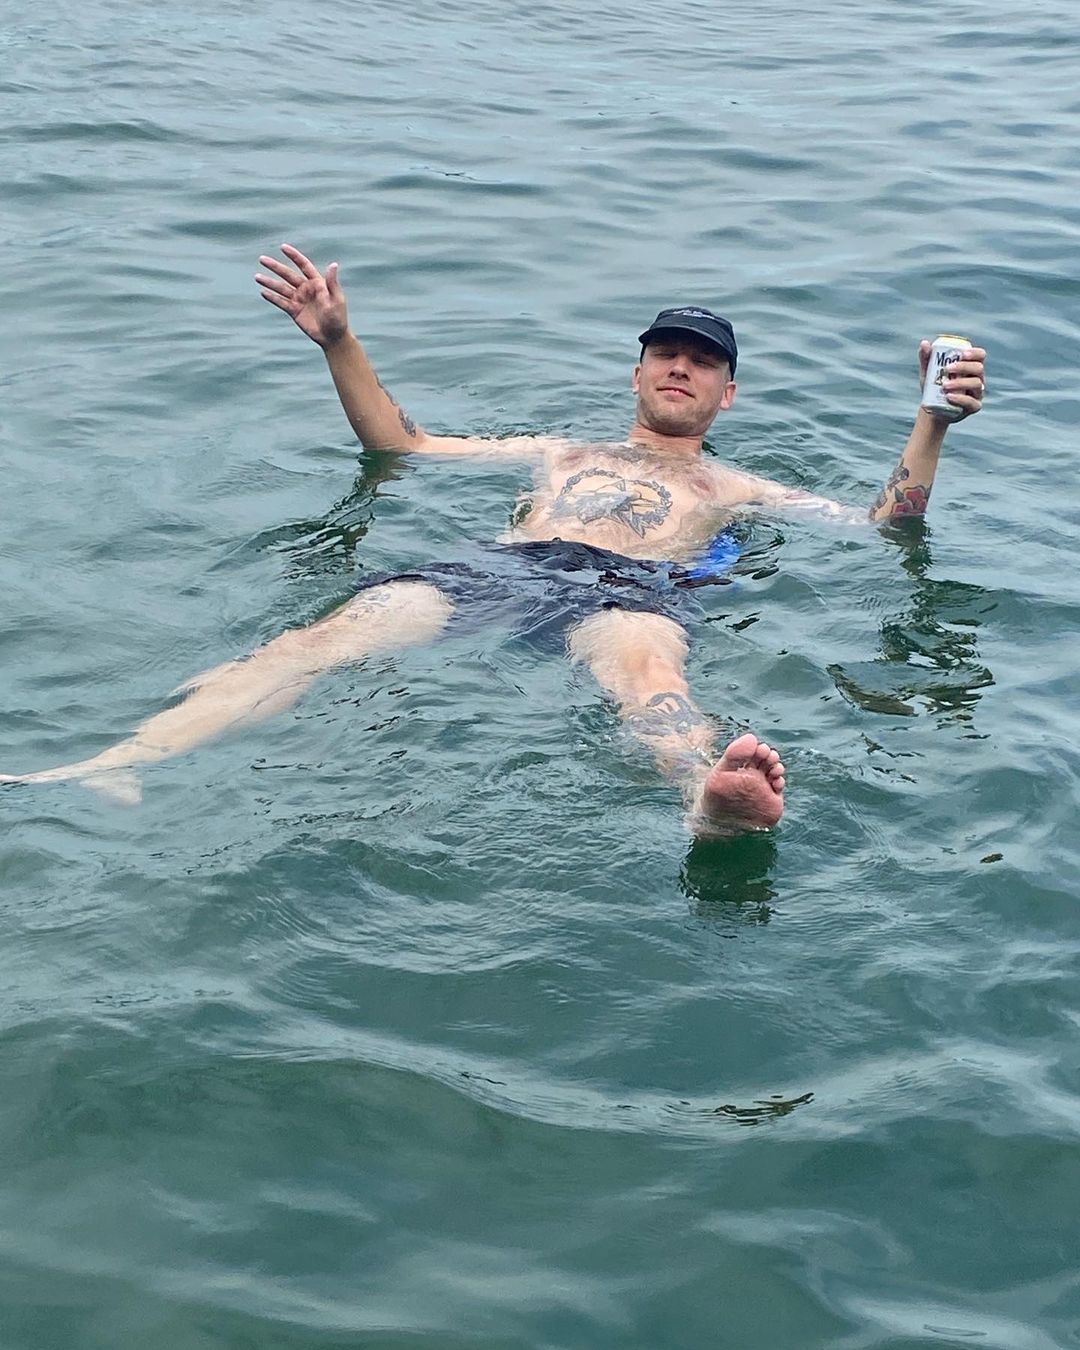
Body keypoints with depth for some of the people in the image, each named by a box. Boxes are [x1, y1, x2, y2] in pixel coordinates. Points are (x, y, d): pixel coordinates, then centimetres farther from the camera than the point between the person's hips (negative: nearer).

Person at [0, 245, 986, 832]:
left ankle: (713, 798, -77)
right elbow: (403, 445, 40)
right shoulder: (559, 452, 39)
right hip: (502, 567, 2)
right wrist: (340, 343, 30)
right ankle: (114, 768, -45)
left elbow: (878, 523, 23)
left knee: (644, 667, -42)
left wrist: (933, 423, 9)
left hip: (633, 587, -2)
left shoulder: (737, 487, 33)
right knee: (331, 634, -26)